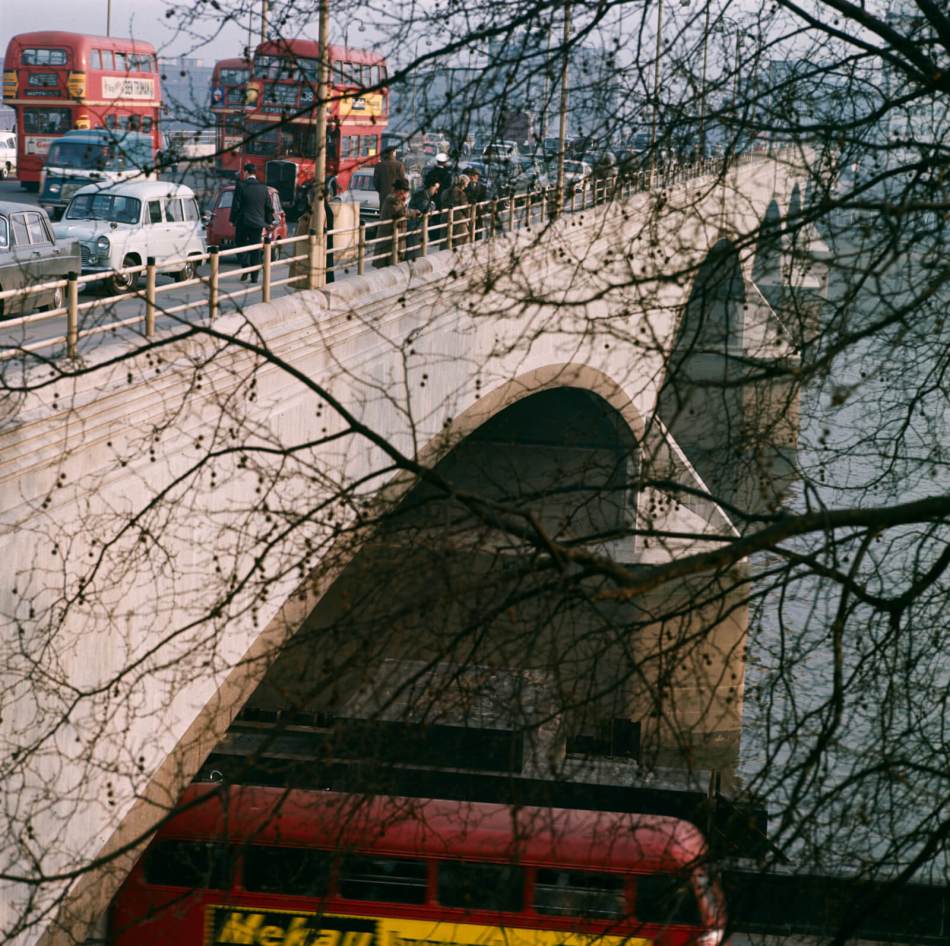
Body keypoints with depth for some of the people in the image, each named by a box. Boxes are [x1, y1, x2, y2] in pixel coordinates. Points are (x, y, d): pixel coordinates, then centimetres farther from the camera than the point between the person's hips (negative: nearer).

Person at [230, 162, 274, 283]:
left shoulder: (241, 186, -8)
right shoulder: (263, 188, 4)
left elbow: (235, 205, -8)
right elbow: (269, 207, 7)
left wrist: (233, 219, 2)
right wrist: (269, 222, 17)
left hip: (243, 222, -3)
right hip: (258, 223, 3)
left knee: (240, 243, 13)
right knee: (256, 250, 7)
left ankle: (245, 266, -9)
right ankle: (254, 276, 6)